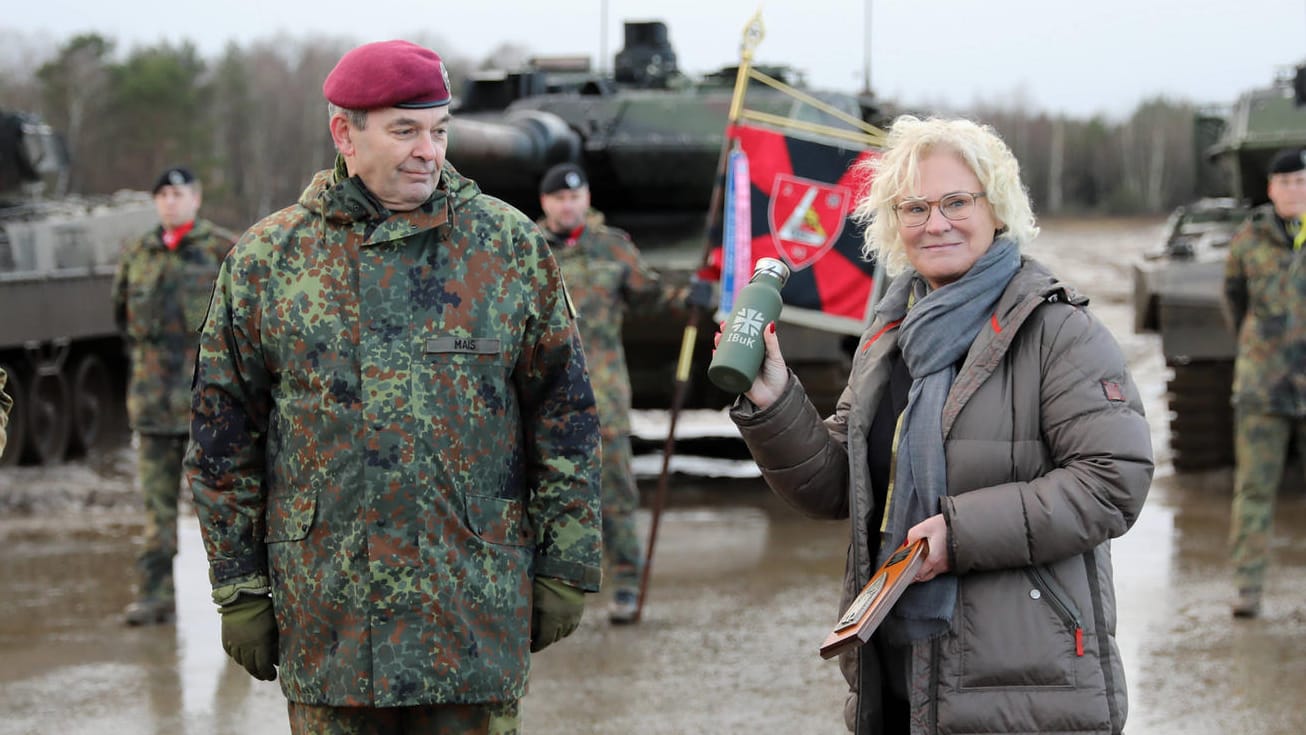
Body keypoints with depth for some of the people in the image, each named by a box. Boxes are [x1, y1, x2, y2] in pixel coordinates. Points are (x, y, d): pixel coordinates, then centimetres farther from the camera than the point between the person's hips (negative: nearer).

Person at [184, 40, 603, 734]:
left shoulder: (509, 246, 4)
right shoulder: (266, 259, 3)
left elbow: (565, 416, 6)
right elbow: (223, 437, 6)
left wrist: (567, 567, 3)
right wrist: (239, 589, 3)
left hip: (477, 611, 0)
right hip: (327, 618, 0)